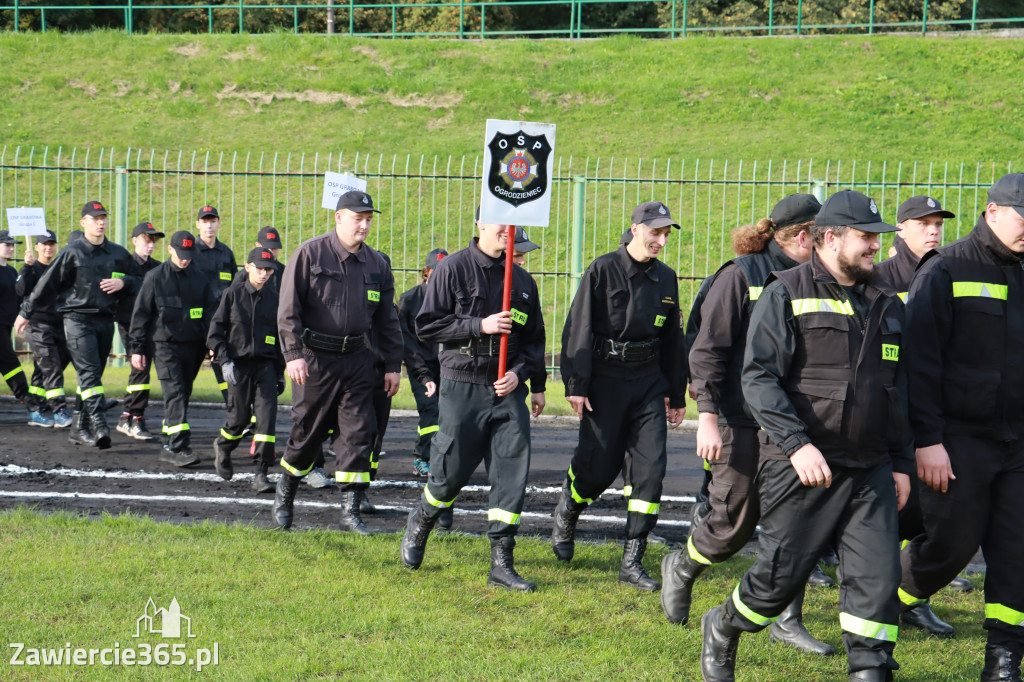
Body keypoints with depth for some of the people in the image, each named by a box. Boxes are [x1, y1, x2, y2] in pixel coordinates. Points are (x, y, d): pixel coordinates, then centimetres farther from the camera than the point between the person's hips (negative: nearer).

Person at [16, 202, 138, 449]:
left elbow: (136, 281, 21)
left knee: (90, 377, 7)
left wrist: (122, 283, -3)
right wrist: (26, 313, 10)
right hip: (77, 319, -5)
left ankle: (79, 428, 13)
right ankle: (99, 425, -25)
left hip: (105, 321, 5)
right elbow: (47, 285, 4)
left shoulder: (118, 253, 12)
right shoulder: (71, 253, -1)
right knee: (89, 373, -16)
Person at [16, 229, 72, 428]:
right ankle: (59, 411, -19)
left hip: (59, 325, 6)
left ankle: (36, 412, 15)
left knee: (43, 371, 9)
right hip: (38, 324, -6)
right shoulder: (31, 268, 0)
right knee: (51, 369, -15)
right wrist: (28, 267, -24)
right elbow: (21, 291, -16)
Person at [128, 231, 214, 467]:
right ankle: (179, 446, -22)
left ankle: (169, 445, 23)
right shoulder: (155, 277, 0)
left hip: (192, 346, 4)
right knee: (174, 393, -16)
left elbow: (210, 313, 14)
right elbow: (141, 313, 4)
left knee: (183, 394, 9)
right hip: (165, 344, -4)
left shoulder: (201, 279, 9)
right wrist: (137, 348, 1)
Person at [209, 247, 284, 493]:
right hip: (238, 363, -2)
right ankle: (222, 446, 36)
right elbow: (215, 331, 1)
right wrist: (225, 361, -10)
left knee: (267, 414, -11)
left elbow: (280, 336, 15)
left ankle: (261, 474, -11)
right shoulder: (233, 294, 0)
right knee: (240, 416, 2)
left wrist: (281, 372, 14)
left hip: (266, 364, 2)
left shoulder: (274, 298, 6)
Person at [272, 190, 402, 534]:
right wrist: (293, 354, -15)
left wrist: (393, 365, 10)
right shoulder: (310, 254, -5)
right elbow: (288, 309, -7)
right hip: (315, 357, -4)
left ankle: (350, 510, 3)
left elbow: (387, 319, 15)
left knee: (358, 432, -2)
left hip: (356, 358, 4)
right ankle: (284, 496, 27)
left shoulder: (376, 264, 9)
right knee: (307, 431, 5)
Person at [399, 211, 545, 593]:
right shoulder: (453, 269, -2)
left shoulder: (523, 281, 12)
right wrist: (479, 326, -14)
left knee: (513, 472, -5)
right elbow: (427, 326, -6)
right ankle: (419, 525, 34)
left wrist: (520, 372, -1)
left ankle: (502, 564, 1)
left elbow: (535, 339, 18)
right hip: (462, 386, -4)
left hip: (508, 390, 4)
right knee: (451, 471, 3)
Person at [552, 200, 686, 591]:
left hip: (649, 383, 4)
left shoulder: (666, 278, 11)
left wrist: (677, 394, 18)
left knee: (651, 468, -5)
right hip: (606, 380, -4)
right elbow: (579, 329, -7)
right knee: (597, 468, 1)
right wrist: (576, 384, -12)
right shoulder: (603, 271, -5)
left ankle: (632, 563, 0)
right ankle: (565, 515, 35)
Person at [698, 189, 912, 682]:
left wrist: (901, 463, 15)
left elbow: (897, 388, 21)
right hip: (799, 469, -5)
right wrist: (797, 442, -21)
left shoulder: (884, 304, 15)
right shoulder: (786, 294, -4)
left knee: (878, 577, -5)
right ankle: (722, 630, 32)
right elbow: (758, 378, -11)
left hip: (871, 471, 5)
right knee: (780, 576, 4)